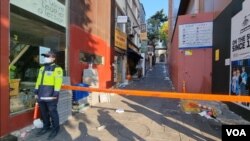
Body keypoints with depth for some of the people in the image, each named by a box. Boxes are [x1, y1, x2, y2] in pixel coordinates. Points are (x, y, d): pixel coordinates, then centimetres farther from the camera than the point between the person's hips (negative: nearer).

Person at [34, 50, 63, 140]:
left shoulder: (57, 69, -8)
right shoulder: (42, 68, 17)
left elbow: (58, 82, -14)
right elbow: (38, 81, 18)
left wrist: (55, 94, -18)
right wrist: (36, 92, 14)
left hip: (50, 95, -7)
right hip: (41, 95, 7)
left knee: (52, 112, 3)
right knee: (43, 112, 17)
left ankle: (55, 129, 18)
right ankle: (46, 127, 34)